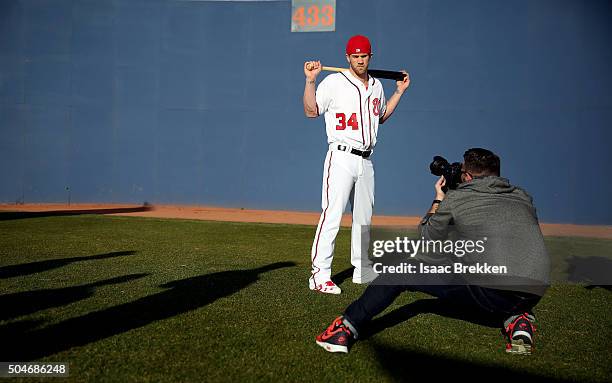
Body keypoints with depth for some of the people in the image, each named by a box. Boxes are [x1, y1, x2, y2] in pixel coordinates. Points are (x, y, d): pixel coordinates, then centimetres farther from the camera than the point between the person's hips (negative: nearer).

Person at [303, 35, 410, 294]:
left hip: (366, 161, 7)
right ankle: (320, 275, -10)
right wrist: (310, 80, -18)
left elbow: (382, 116, 28)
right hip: (341, 158, -7)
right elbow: (311, 111, -8)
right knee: (332, 215, -13)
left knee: (364, 217, 13)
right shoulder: (334, 82, -2)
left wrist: (400, 91, 23)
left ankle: (362, 270, 25)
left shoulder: (376, 85, 16)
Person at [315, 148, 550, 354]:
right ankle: (519, 320, 9)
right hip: (535, 294, 6)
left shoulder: (456, 199, 8)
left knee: (405, 271, 4)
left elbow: (426, 239, 22)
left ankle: (346, 329, -1)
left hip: (490, 292, -5)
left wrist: (438, 200, 35)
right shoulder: (523, 198, 19)